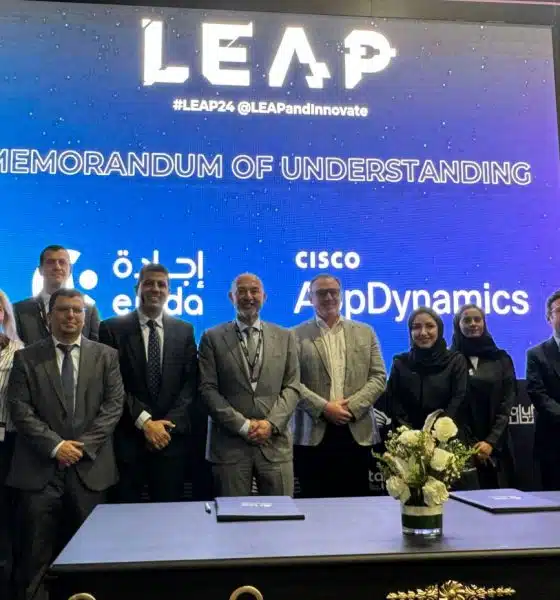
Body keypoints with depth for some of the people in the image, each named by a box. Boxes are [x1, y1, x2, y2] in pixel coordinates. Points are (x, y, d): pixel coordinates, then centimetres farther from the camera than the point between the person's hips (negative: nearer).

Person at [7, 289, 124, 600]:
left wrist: (84, 445, -10)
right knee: (35, 554, 3)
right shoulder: (27, 358, 5)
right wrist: (55, 446, -12)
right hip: (40, 468, -1)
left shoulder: (106, 356, 7)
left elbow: (114, 405, 0)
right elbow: (20, 410, -3)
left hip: (89, 467, 1)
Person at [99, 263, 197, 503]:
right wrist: (144, 422, -12)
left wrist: (168, 424, -9)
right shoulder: (112, 328, 1)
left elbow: (190, 383, 3)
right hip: (127, 438, -2)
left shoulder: (184, 331, 9)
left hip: (171, 437, 2)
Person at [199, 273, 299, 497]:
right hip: (230, 443, -1)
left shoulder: (284, 337, 11)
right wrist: (243, 426, -10)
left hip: (275, 442, 2)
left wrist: (271, 424, -8)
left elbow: (292, 387, 6)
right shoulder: (213, 338, 4)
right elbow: (207, 389, -2)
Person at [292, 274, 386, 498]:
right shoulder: (297, 336, 4)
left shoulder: (365, 332, 13)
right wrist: (324, 408, -14)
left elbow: (378, 377, 6)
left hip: (357, 432, 2)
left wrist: (352, 406, -8)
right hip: (313, 434, -2)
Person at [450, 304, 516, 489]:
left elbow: (507, 403, 3)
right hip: (462, 443, -2)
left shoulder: (501, 358, 8)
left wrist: (491, 441, -8)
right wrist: (470, 444, -8)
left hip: (496, 443, 2)